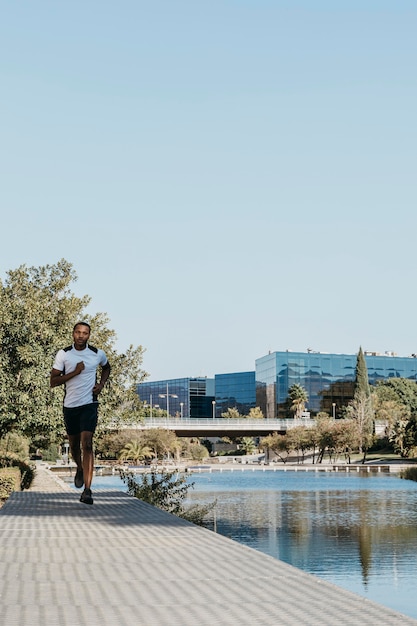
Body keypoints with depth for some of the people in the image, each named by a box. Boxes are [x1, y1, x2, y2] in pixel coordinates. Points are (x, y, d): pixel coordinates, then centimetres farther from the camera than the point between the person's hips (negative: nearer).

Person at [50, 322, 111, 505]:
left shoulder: (98, 354, 0)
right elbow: (53, 381, -5)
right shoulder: (63, 354, -3)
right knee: (74, 444, 15)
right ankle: (80, 469, 48)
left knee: (87, 444, -15)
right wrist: (74, 372, -17)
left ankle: (87, 490, -19)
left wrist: (102, 384, 4)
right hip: (70, 405, 2)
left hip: (89, 404, -2)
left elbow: (106, 368, 22)